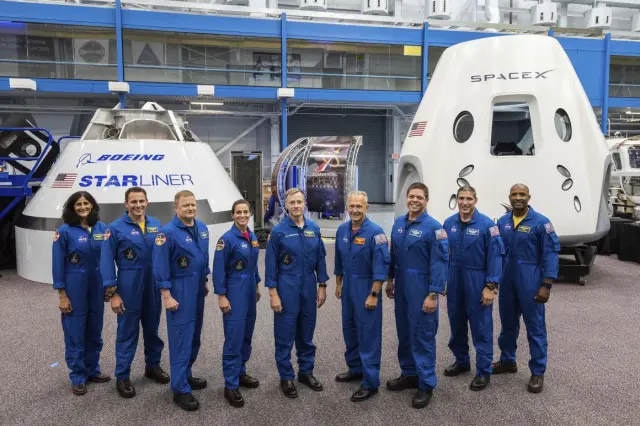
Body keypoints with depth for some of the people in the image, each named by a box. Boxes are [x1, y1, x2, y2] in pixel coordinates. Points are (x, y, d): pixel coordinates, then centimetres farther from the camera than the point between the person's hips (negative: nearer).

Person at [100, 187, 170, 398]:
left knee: (152, 328, 17)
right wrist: (112, 293, -12)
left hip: (154, 286, 4)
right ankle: (122, 377, 19)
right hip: (129, 287, -4)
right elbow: (107, 261, -9)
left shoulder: (156, 224, 2)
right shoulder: (116, 228, -9)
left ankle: (153, 366, 35)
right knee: (127, 332, 5)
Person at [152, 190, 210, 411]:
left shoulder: (202, 228, 5)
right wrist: (166, 296, -17)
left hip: (197, 289, 7)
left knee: (194, 336, 16)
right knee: (181, 339, -3)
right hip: (180, 291, -7)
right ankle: (180, 389, 6)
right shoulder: (168, 232, -16)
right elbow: (160, 267, -16)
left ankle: (185, 375, 32)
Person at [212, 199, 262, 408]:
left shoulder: (252, 237, 7)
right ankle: (230, 386, 3)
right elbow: (218, 270, -14)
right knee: (234, 338, -5)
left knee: (247, 334, 15)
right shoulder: (227, 239, -14)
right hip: (234, 291, -7)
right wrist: (221, 296, -16)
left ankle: (240, 373, 29)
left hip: (249, 289, 8)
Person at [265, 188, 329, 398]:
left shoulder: (314, 228, 3)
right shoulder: (278, 231, -7)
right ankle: (286, 377, 18)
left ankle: (306, 371, 29)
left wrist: (322, 286, 5)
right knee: (285, 335, 4)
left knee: (307, 333, 14)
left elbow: (320, 259, 8)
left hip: (309, 287, 4)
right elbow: (271, 264, -6)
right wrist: (273, 293, -10)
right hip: (287, 288, -3)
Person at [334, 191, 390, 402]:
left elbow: (381, 266, -18)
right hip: (348, 286, 7)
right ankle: (355, 368, 36)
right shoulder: (342, 230, 4)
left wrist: (373, 295, -20)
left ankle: (370, 382, 9)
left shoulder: (375, 232, -16)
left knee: (368, 334, -1)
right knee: (349, 329, 17)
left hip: (366, 287, -7)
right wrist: (338, 284, 16)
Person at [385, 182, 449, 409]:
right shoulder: (398, 223, 5)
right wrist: (390, 280, 14)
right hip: (401, 287, 6)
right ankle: (409, 374, 32)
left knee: (422, 336, 1)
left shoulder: (433, 227, -14)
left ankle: (426, 384, 14)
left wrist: (433, 294, -19)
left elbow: (439, 263, -16)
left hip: (422, 289, -6)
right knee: (404, 333, 16)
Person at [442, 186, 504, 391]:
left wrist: (491, 286, -15)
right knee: (456, 323, 16)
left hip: (477, 281, -5)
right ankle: (461, 361, 34)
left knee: (481, 326, 3)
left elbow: (495, 256, -12)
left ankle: (483, 371, 15)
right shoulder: (449, 223, 2)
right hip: (454, 279, 5)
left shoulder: (486, 224, -11)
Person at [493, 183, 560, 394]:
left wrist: (546, 285, -15)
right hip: (506, 281, 5)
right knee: (508, 324, 17)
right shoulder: (502, 222, 5)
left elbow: (550, 254, -10)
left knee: (535, 327, 3)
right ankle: (507, 361, 34)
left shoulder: (541, 222, -9)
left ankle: (538, 372, 14)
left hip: (530, 282, -5)